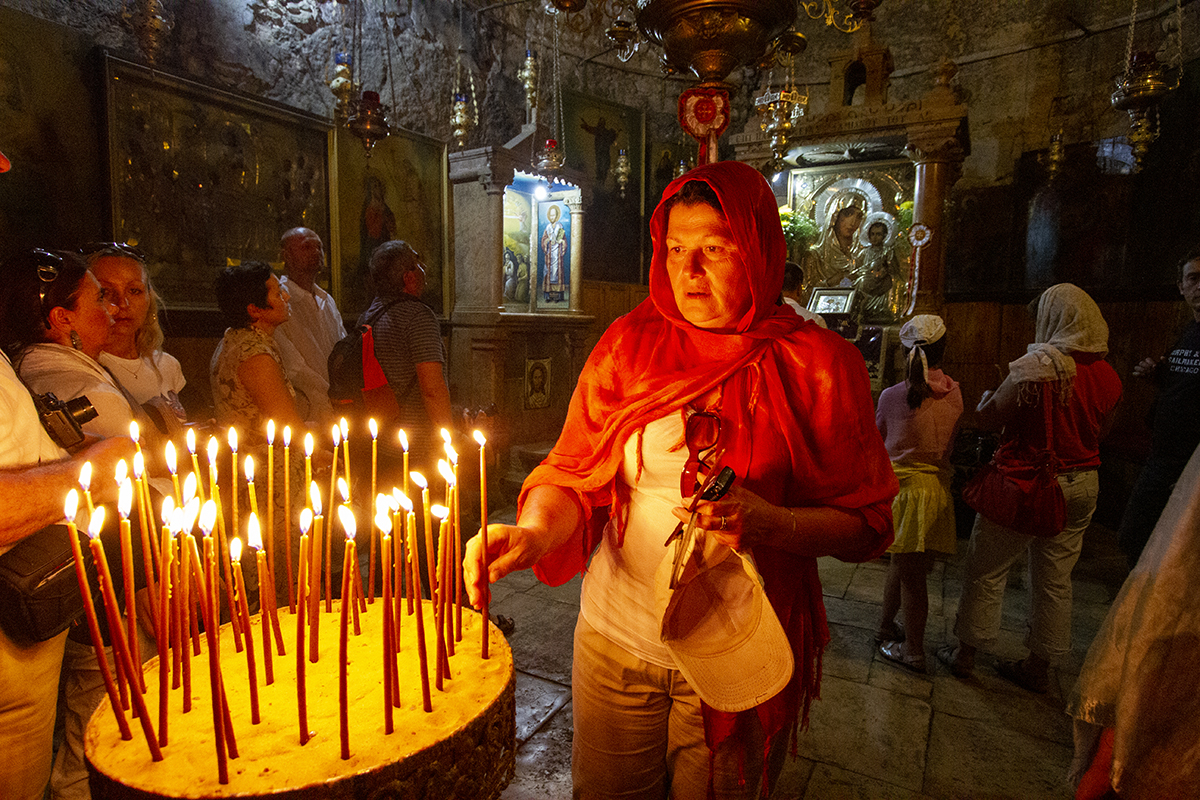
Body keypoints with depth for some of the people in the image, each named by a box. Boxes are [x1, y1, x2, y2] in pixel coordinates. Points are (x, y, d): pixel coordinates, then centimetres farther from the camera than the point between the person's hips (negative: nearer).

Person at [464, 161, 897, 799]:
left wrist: (770, 522, -24)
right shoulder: (630, 344, -4)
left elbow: (867, 525, -6)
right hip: (616, 638, 2)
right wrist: (535, 530, -27)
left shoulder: (816, 365, -8)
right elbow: (576, 473, -7)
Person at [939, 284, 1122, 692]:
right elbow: (1100, 432, 14)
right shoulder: (1109, 376, 2)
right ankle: (1038, 666, 27)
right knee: (1055, 579, 14)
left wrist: (990, 394, 6)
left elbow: (988, 418, -14)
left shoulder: (1038, 366, -19)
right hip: (1082, 485, 6)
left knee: (987, 570, 8)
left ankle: (966, 653, 20)